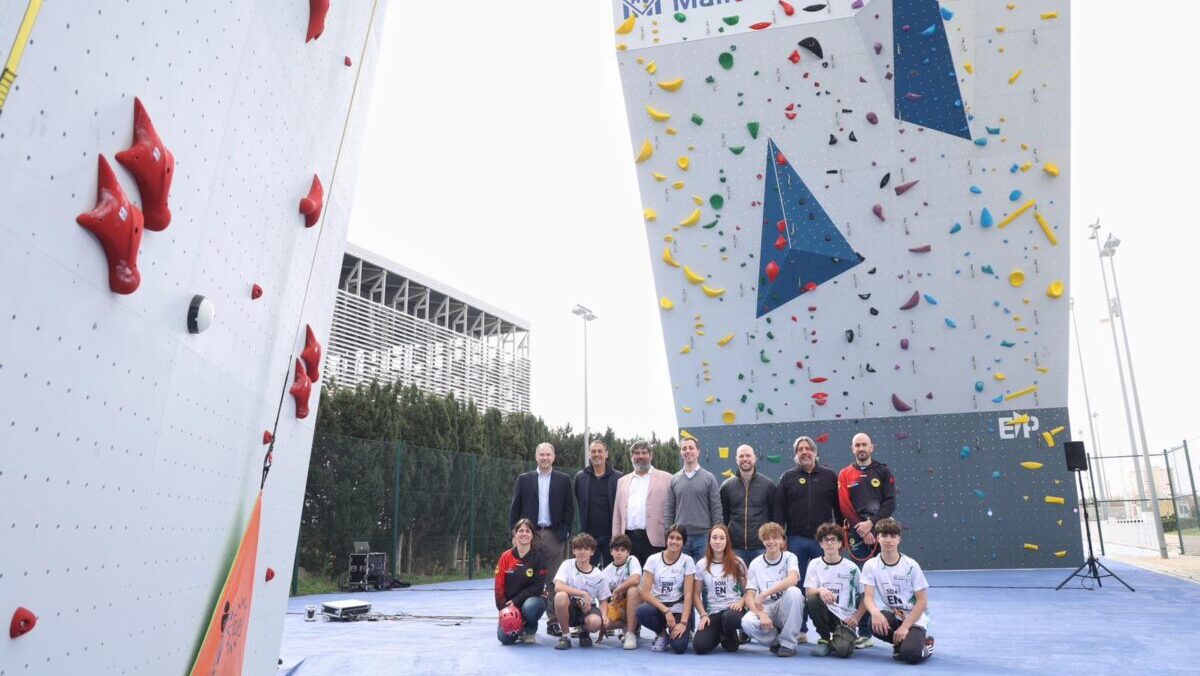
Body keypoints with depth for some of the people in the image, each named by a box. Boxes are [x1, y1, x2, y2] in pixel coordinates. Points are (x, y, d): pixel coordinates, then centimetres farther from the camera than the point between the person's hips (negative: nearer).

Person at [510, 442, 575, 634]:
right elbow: (515, 508, 7)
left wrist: (565, 531, -2)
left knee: (554, 581, 1)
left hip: (553, 535, 0)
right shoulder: (524, 479, 8)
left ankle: (553, 621, 7)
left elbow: (569, 508, 6)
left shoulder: (563, 480, 7)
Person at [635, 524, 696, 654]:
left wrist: (683, 623, -19)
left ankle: (684, 632, 11)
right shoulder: (653, 560, -4)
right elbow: (645, 593, -10)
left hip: (679, 609, -1)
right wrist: (666, 611, -19)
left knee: (679, 647, -27)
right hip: (657, 606, 2)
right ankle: (662, 634, -1)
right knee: (641, 611, -33)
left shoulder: (687, 561, -5)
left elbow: (688, 595, -9)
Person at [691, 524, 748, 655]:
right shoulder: (701, 565, 5)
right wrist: (703, 615, -7)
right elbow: (697, 595, 7)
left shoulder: (737, 563, 3)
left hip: (733, 609, -1)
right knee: (699, 646, -24)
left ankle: (731, 638, 0)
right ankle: (720, 634, 14)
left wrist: (741, 602, -16)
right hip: (712, 612, 1)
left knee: (729, 617, -40)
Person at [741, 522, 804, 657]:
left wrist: (764, 594, -30)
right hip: (765, 610, 1)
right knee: (747, 622, -32)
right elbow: (749, 596, -4)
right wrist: (761, 614, -24)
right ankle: (777, 640, 1)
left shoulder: (789, 557, -2)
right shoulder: (755, 564, 2)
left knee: (793, 591, -32)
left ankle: (788, 643, -14)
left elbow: (792, 580, -24)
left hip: (786, 610, -1)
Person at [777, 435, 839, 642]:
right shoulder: (787, 478, 7)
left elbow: (839, 508, 7)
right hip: (796, 540, 1)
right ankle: (799, 629, 15)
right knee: (797, 586, 6)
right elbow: (780, 510, 5)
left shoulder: (830, 476, 7)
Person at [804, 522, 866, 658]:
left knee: (843, 650, -27)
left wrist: (857, 617, -7)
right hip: (825, 614, 2)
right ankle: (826, 640, -7)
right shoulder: (814, 564, 0)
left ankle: (847, 636, 12)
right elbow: (808, 592, -9)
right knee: (812, 599, -31)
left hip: (845, 618, -1)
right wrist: (820, 590, -30)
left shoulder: (851, 568, -1)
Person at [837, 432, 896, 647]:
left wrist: (871, 522, -10)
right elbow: (844, 506, 2)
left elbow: (890, 503, 1)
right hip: (857, 535, 0)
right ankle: (864, 633, 5)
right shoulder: (845, 474, 9)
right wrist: (862, 529, -7)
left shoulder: (883, 472, 9)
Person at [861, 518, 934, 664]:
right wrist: (875, 612, -37)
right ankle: (900, 642, 2)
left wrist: (905, 626, -19)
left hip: (914, 617, -3)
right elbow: (868, 596, -13)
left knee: (910, 654, -28)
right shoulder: (871, 566, -6)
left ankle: (924, 643, 9)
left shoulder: (911, 566, -12)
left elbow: (922, 600, -10)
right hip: (893, 615, 3)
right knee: (875, 623, -32)